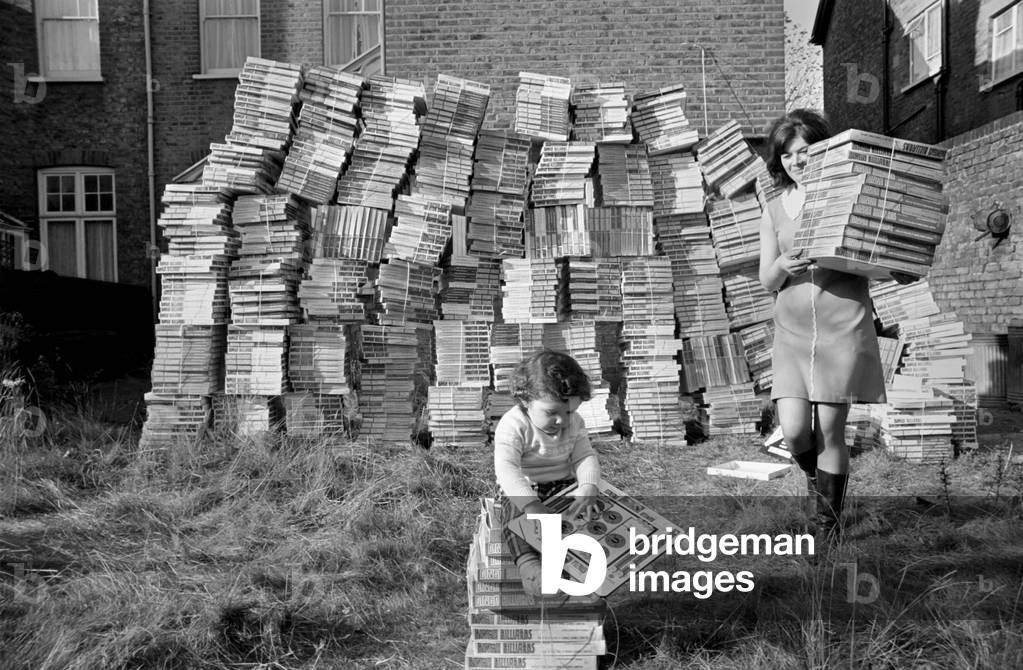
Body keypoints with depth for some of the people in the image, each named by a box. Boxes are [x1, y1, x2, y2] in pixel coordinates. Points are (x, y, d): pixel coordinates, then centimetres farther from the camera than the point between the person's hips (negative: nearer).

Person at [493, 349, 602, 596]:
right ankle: (528, 563, -41)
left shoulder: (574, 423, -3)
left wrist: (587, 489, -30)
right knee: (516, 512, -34)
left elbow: (585, 457, -7)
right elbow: (506, 469, -33)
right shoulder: (513, 426, -21)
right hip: (522, 490, -5)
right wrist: (532, 505, -47)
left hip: (564, 485, 5)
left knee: (593, 508, -18)